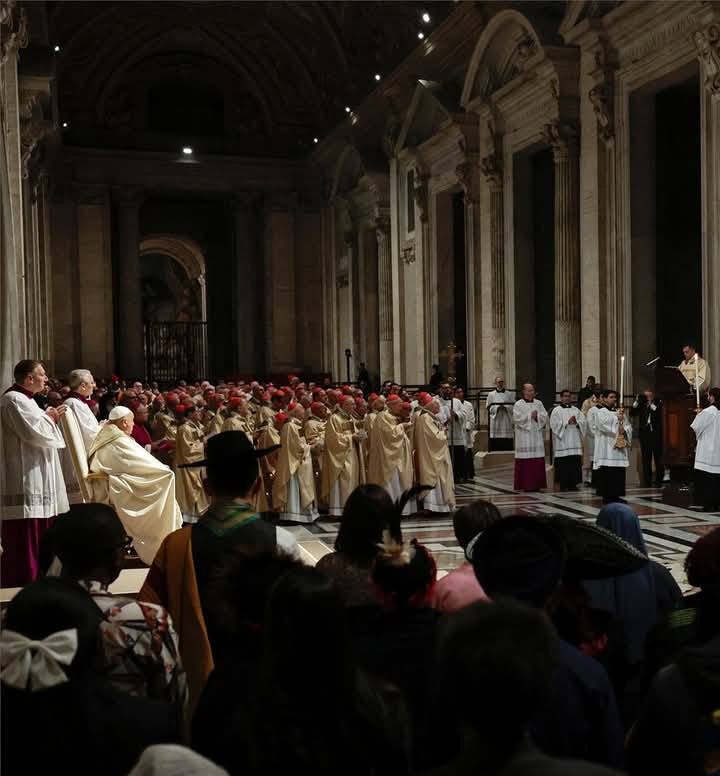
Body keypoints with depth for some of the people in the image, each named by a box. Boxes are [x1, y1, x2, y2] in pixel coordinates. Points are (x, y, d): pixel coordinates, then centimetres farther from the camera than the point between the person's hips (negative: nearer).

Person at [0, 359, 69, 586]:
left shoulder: (24, 400, 18)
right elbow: (34, 433, -23)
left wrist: (50, 418, 7)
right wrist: (49, 418, -5)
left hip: (35, 481, 11)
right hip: (25, 483, -11)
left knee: (36, 538, 15)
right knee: (24, 539, -6)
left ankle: (33, 581, 23)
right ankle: (21, 584, 0)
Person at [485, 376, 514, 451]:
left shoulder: (510, 394, 12)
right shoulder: (491, 394, 9)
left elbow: (513, 407, 5)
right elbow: (488, 408, 3)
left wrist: (505, 407, -13)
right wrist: (497, 407, -13)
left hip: (507, 422, 1)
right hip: (495, 423, -1)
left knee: (507, 444, -3)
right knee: (495, 444, -7)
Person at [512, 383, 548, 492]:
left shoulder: (539, 403, 12)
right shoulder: (518, 404, 0)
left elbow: (545, 417, 7)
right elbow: (517, 419, -10)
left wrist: (537, 416, -11)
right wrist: (530, 416, -12)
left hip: (537, 436, 4)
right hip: (524, 437, -4)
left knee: (538, 461, 1)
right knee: (525, 461, -6)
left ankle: (537, 484, 7)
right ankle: (526, 485, -2)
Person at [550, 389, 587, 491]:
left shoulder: (576, 410, 15)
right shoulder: (556, 410, 3)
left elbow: (584, 422, 7)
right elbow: (555, 424, -9)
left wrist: (576, 422, -12)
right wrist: (567, 422, -15)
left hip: (575, 441, 4)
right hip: (562, 442, -4)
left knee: (575, 463, 0)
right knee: (563, 464, -6)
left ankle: (573, 484, 6)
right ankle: (563, 485, 0)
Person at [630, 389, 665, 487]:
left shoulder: (658, 403, 5)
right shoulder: (641, 404, 10)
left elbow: (658, 412, -12)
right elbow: (632, 413, 2)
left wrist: (650, 403, -13)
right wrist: (636, 401, -4)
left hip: (656, 433, -2)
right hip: (644, 433, 2)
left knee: (658, 458, 0)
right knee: (646, 459, 2)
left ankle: (659, 481, 5)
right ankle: (647, 481, 4)